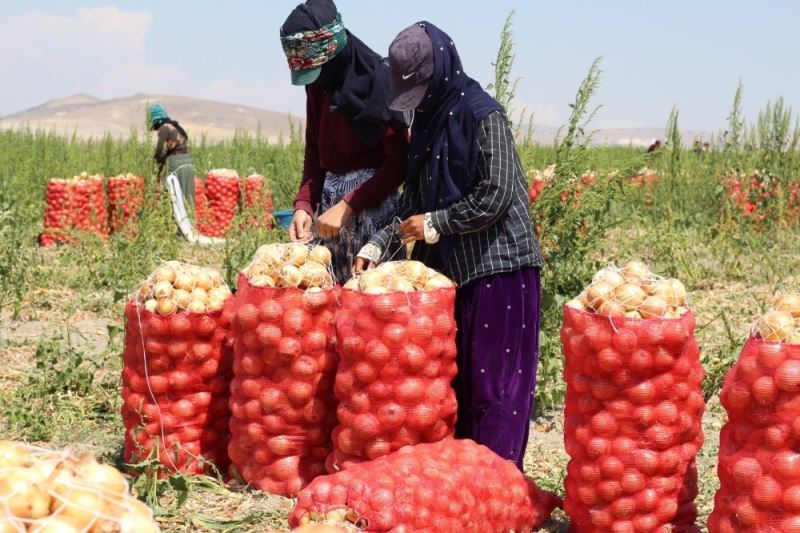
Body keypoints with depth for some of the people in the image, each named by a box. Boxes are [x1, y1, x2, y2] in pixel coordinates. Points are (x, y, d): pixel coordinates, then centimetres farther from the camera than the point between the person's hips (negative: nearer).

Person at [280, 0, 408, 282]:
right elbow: (314, 152, 14)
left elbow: (398, 163, -13)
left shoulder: (379, 79, -13)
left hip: (371, 197, -6)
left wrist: (347, 206, -17)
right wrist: (305, 204, -1)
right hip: (329, 195, 7)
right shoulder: (317, 85, 9)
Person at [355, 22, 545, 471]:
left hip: (498, 264, -8)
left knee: (494, 374, -1)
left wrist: (434, 224, -12)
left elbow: (497, 196, -18)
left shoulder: (482, 114, -14)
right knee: (454, 372, 13)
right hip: (451, 266, 8)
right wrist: (378, 245, 4)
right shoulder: (428, 119, 10)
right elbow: (414, 200, 15)